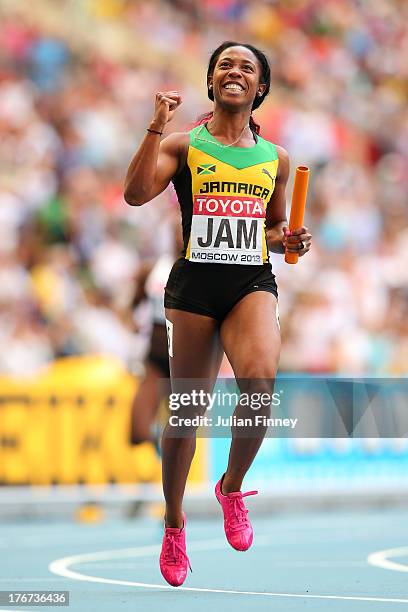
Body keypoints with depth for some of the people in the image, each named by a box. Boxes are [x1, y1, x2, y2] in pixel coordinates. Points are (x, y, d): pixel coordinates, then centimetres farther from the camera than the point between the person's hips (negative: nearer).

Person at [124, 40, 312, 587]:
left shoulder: (275, 157, 14)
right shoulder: (184, 145, 4)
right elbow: (136, 194, -11)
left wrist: (289, 240, 4)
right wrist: (157, 126, -16)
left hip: (253, 281, 1)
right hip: (194, 281, -1)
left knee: (260, 378, -28)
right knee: (188, 409, 3)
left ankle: (233, 486, -3)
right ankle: (174, 523, 24)